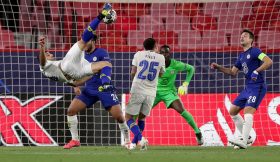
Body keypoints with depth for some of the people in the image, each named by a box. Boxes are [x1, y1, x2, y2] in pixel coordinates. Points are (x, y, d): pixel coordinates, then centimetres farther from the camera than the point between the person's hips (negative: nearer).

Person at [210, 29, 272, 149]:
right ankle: (245, 136, 15)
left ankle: (243, 141, -29)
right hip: (248, 88, 9)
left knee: (248, 111, -23)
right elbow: (233, 72, 25)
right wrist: (218, 67, 14)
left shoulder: (254, 51, -7)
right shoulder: (241, 56, 18)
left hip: (257, 87, -9)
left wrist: (257, 71, -29)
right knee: (232, 111, 9)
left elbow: (269, 62, -19)